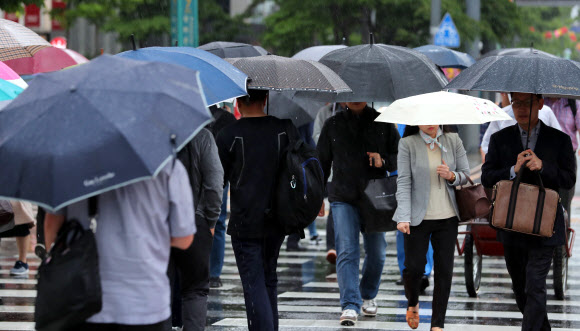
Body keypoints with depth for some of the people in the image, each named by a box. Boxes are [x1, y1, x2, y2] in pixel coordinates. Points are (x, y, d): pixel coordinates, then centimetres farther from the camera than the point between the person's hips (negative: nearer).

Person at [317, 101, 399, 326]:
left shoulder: (382, 123, 7)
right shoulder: (333, 125, 8)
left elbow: (400, 156, 10)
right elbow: (322, 162, 14)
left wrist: (384, 161, -12)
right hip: (343, 198, -1)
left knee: (376, 253, 9)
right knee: (346, 252, -13)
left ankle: (368, 296, 33)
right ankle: (349, 306, -17)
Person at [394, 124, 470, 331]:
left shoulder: (453, 141, 5)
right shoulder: (408, 144, -3)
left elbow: (466, 175, 10)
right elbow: (404, 182, -8)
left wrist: (452, 176, -14)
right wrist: (404, 217, -16)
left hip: (447, 217, 2)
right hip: (419, 218, -2)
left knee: (444, 269, 0)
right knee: (414, 267, -3)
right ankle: (412, 303, 31)